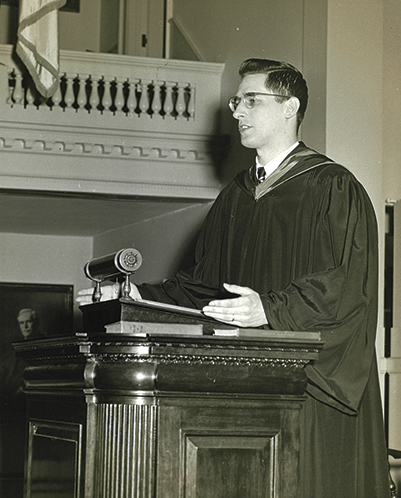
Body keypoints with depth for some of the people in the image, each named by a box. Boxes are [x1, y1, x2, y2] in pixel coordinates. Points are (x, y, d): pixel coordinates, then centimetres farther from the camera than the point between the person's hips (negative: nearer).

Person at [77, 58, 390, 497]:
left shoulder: (333, 188, -3)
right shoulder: (235, 198, 19)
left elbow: (346, 283, -14)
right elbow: (203, 284, 19)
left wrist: (271, 309, -26)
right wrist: (139, 295, 5)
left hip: (311, 383, -6)